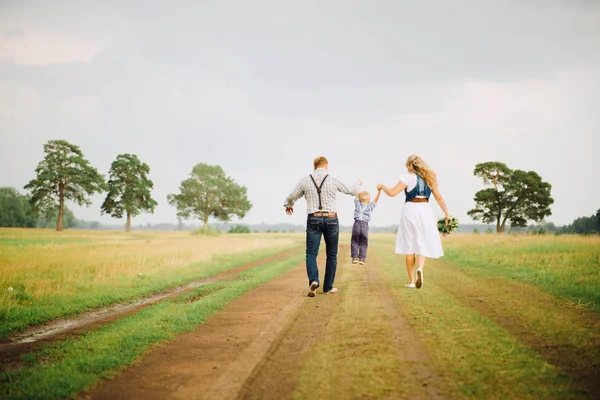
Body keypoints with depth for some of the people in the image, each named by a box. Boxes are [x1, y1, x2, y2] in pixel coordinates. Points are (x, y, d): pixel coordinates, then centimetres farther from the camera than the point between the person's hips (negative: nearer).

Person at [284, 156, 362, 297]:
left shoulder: (305, 181, 0)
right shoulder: (333, 181, -2)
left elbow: (292, 197, 11)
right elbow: (352, 191, 11)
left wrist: (288, 205, 36)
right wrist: (358, 183, 35)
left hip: (313, 219, 0)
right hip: (331, 220, 0)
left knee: (311, 253, 0)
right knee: (331, 254, 13)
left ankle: (313, 280, -26)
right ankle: (328, 286, 17)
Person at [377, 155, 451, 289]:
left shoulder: (408, 177, -4)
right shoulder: (430, 178, 9)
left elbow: (392, 193, -9)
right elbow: (439, 197, 8)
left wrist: (382, 186, 9)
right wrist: (447, 214, 13)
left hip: (411, 210, -3)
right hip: (425, 210, 3)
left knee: (410, 246, 5)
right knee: (422, 244, 7)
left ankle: (411, 281, 8)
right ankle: (420, 268, -24)